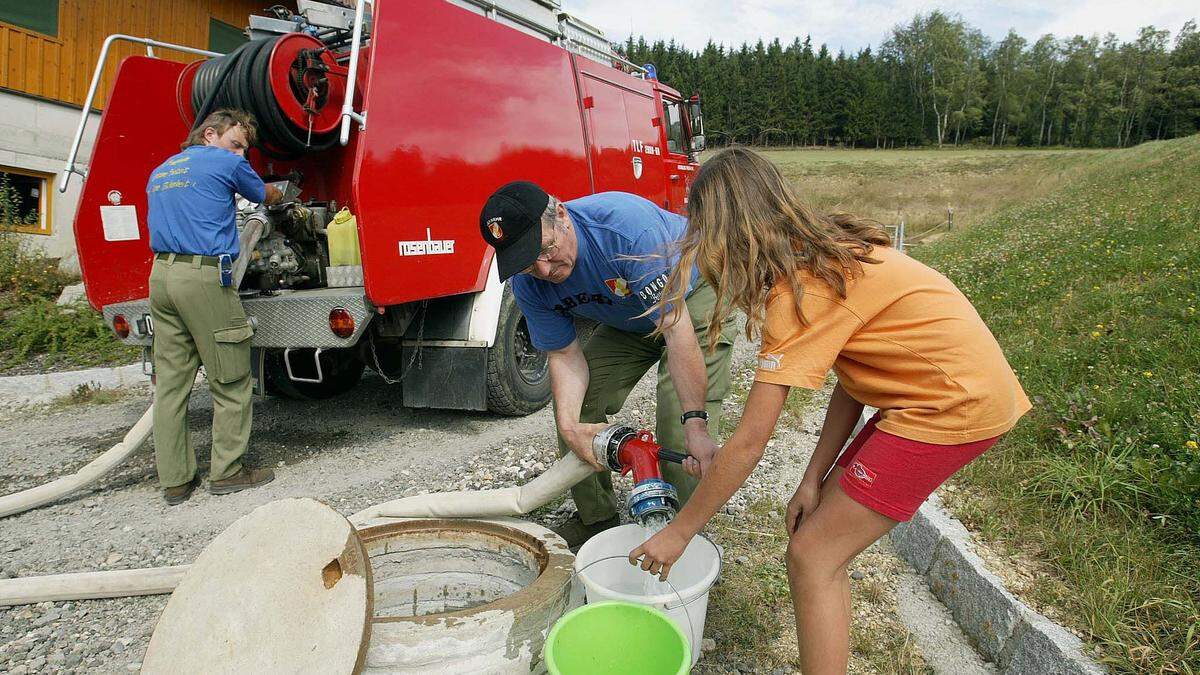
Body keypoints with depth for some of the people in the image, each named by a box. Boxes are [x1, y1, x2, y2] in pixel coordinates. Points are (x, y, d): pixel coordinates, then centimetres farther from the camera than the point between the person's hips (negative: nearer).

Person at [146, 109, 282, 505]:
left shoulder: (159, 172, 24)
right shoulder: (226, 163, 2)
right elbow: (265, 196, 18)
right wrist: (282, 196, 41)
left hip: (161, 274, 8)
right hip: (203, 278, -8)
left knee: (170, 382, 7)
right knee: (231, 382, 1)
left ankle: (174, 480, 10)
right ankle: (227, 472, 6)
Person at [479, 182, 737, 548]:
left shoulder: (627, 225, -39)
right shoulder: (527, 283, -19)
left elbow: (676, 329, -40)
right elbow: (565, 356, -13)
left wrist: (695, 425, -43)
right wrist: (568, 425, -32)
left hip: (693, 297, -6)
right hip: (627, 320, 6)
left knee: (679, 424, -21)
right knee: (575, 404, -1)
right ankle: (596, 517, 19)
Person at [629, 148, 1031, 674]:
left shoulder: (799, 288, -21)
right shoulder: (828, 252, 7)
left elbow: (748, 443, -19)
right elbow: (853, 378, 8)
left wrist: (678, 533, -8)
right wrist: (815, 481, 3)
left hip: (953, 403, -9)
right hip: (960, 387, 9)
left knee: (812, 557, -4)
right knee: (820, 537, 13)